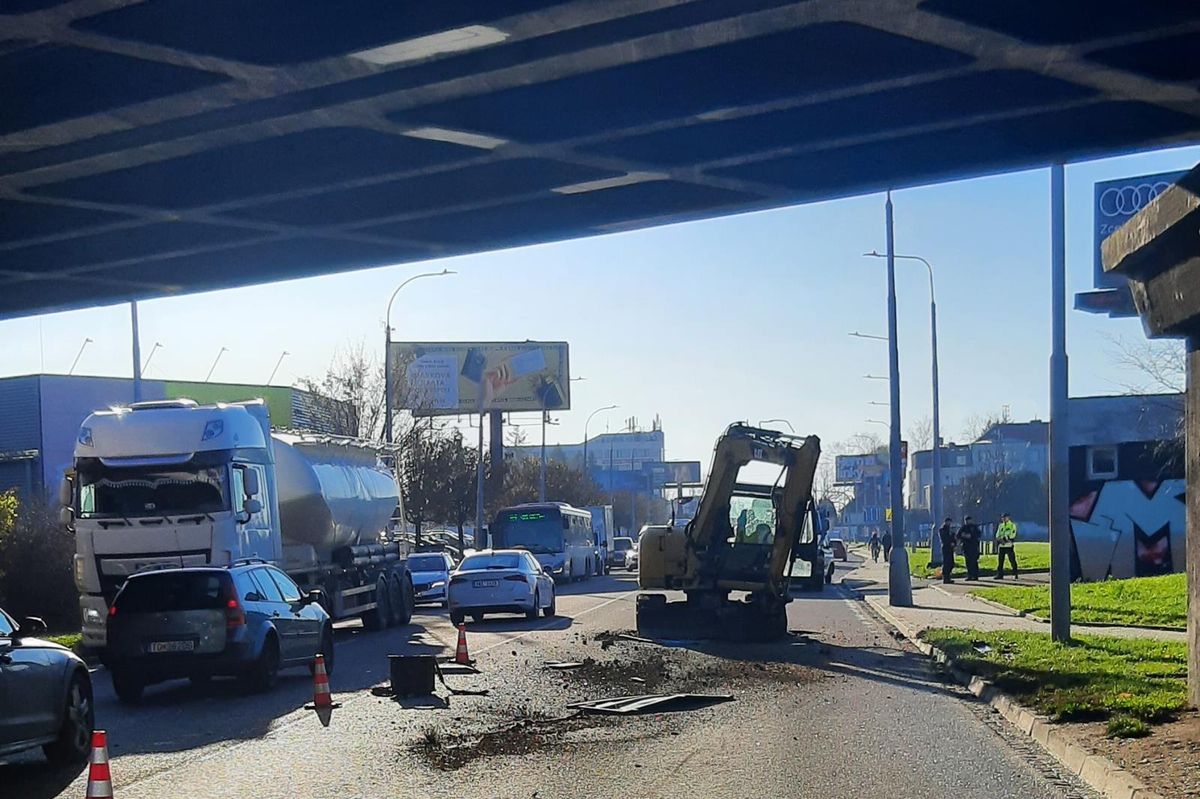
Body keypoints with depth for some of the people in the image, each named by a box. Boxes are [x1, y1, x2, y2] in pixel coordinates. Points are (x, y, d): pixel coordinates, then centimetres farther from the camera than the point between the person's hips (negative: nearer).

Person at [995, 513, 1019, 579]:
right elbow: (997, 535, 12)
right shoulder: (1001, 525, 17)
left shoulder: (1012, 525, 0)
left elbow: (1012, 535, -11)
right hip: (1001, 545, 5)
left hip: (1009, 545, -5)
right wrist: (1000, 539, -9)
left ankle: (1015, 574, 3)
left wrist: (1004, 538, -16)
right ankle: (1000, 574, 8)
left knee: (1012, 560, -4)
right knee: (1000, 561, 4)